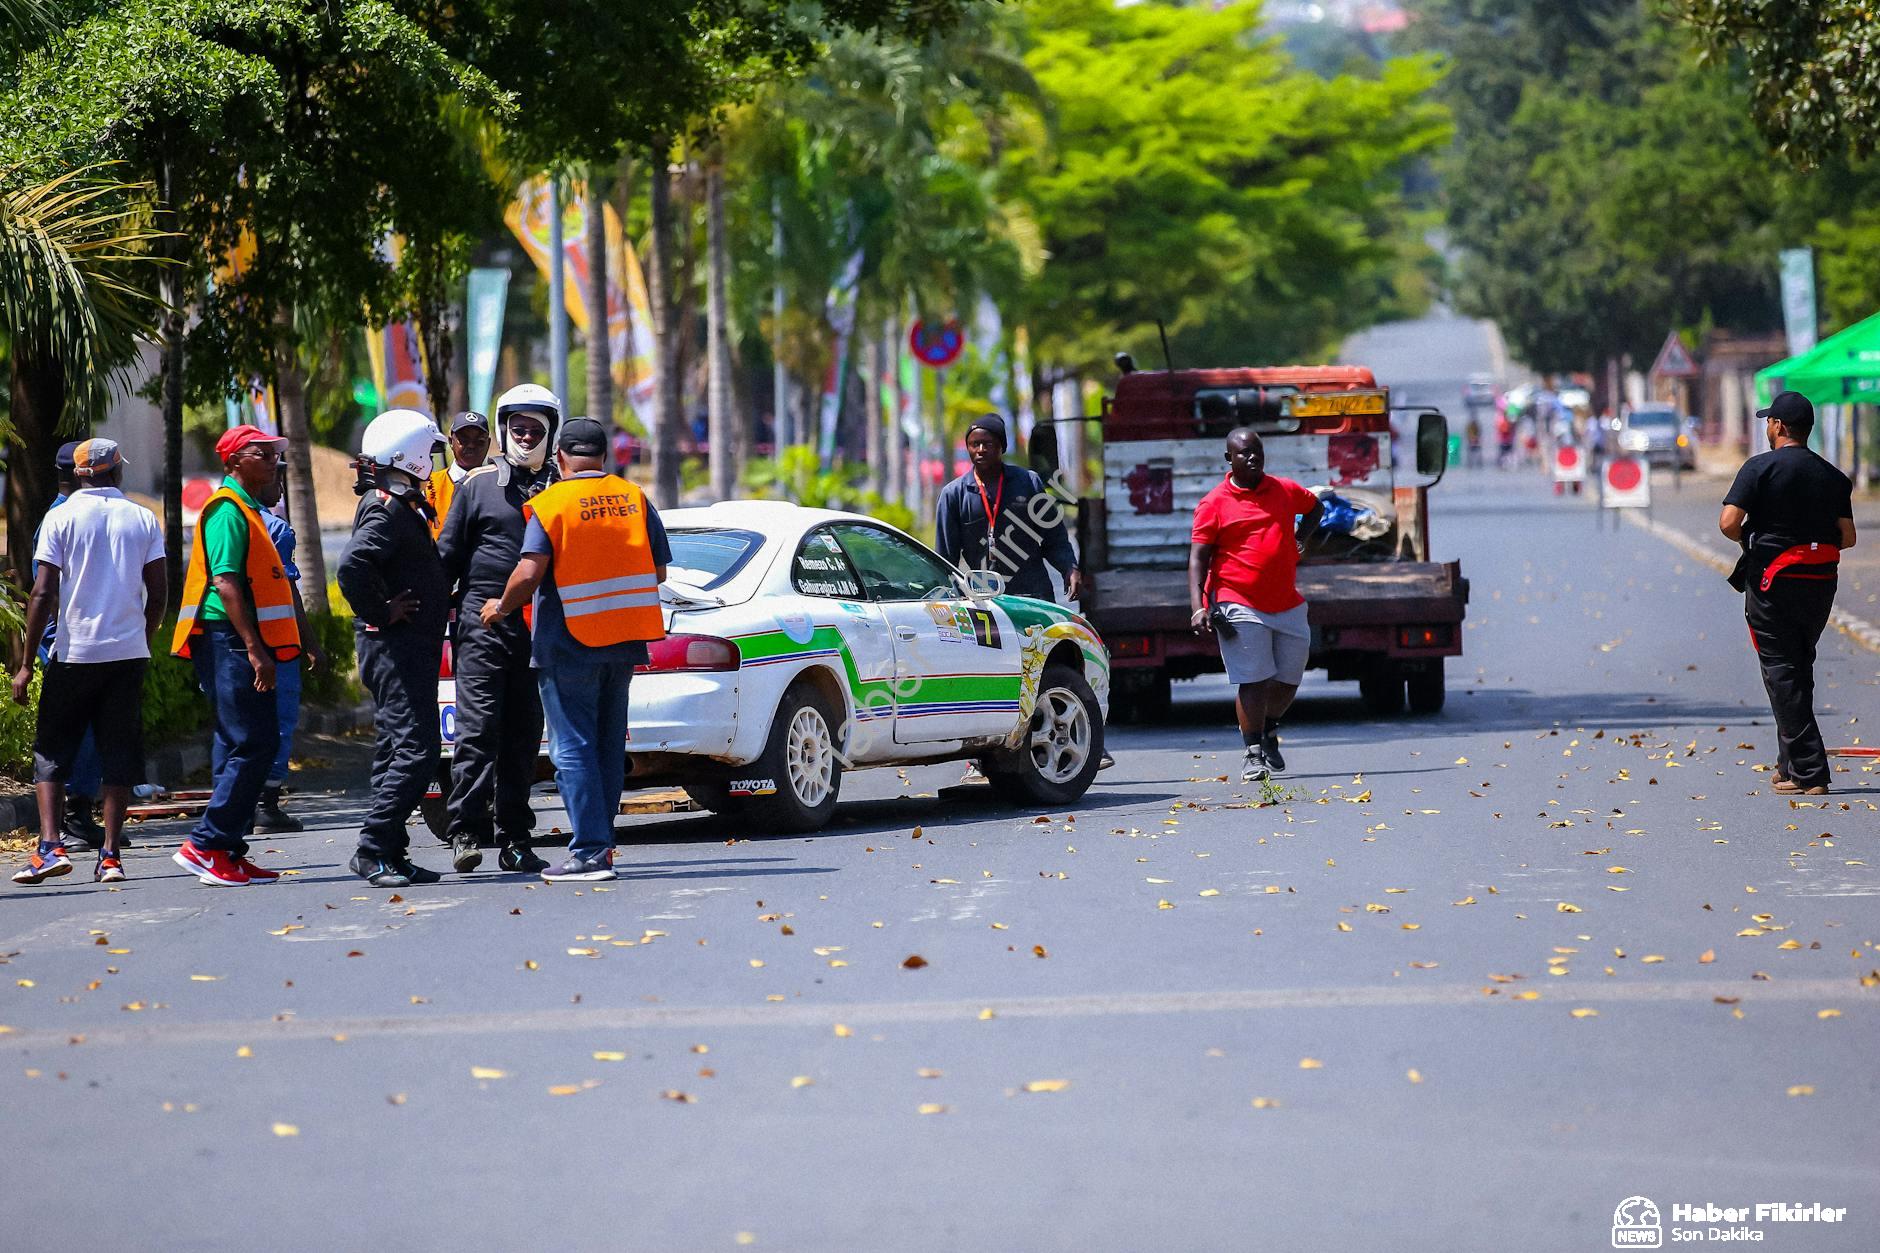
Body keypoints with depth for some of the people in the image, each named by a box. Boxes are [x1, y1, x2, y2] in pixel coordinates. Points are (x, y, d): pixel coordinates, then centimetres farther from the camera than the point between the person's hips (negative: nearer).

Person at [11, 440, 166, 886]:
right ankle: (110, 856, 2)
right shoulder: (143, 519, 4)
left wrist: (26, 665, -4)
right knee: (118, 753, 7)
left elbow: (43, 593, -7)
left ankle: (50, 846, -7)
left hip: (74, 653, -2)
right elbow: (159, 592, 3)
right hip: (129, 652, 2)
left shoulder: (61, 517, -3)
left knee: (51, 750, 8)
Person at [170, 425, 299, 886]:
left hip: (244, 645, 10)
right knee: (252, 744, -13)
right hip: (229, 641, -10)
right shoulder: (228, 510, -11)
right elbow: (225, 582, -20)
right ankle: (205, 845, -11)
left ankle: (229, 852, 11)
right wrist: (254, 648, -24)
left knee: (243, 747, 9)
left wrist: (261, 648, 23)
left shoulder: (247, 510, 21)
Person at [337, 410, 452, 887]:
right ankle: (374, 848, -13)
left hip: (411, 646, 11)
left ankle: (391, 854, 13)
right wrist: (382, 613, -20)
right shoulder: (388, 509, -15)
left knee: (396, 749, 11)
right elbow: (352, 566, -30)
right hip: (395, 645, -11)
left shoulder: (401, 505, 18)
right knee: (415, 748, -13)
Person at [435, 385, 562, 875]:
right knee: (478, 729, -10)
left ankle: (515, 839, 10)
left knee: (524, 737, 6)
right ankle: (466, 833, -12)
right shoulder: (478, 484, 6)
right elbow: (448, 554, 7)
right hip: (482, 625, -3)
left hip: (538, 629, 3)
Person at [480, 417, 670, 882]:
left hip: (569, 643, -5)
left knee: (573, 748, -3)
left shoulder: (551, 504, -10)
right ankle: (601, 843, 18)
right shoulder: (635, 499, 5)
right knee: (608, 747, 14)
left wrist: (500, 608, -1)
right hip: (624, 640, 5)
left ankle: (589, 852, -9)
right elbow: (659, 572, 8)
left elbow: (529, 573, -19)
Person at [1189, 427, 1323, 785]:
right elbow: (1198, 558, -7)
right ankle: (1253, 753, -3)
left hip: (1288, 604, 5)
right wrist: (1198, 606, -19)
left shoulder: (1285, 491, 10)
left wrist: (1298, 540, 18)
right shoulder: (1214, 503, -4)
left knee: (1289, 678, 10)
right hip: (1240, 605, -5)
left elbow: (1314, 507, 33)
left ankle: (1269, 730, 36)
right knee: (1252, 680, -10)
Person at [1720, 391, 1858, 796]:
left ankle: (1809, 773, -8)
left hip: (1773, 581, -5)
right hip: (1821, 582, 5)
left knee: (1782, 675, -2)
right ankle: (1791, 763, 22)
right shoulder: (1832, 476, 7)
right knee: (1799, 669, 19)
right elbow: (1848, 537, 2)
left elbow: (1728, 522, -16)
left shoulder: (1760, 468, -8)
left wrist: (1749, 540, 4)